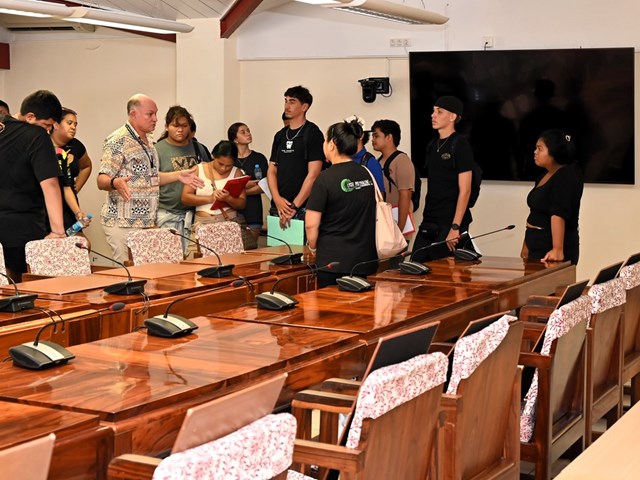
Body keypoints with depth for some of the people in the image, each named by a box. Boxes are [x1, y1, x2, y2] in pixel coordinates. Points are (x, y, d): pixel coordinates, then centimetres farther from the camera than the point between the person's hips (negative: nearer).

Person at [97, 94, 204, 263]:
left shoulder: (147, 142, 17)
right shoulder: (118, 141, -10)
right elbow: (102, 180, -16)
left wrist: (178, 175, 19)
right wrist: (115, 183, -37)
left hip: (147, 222, 8)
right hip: (123, 223, -8)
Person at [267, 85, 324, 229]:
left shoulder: (312, 134, -4)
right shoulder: (280, 135, 15)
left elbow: (313, 174, -10)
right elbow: (272, 170, 13)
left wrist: (294, 206, -14)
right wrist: (277, 199, -4)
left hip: (302, 208, -5)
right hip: (278, 207, 6)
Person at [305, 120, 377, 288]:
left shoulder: (326, 178, -11)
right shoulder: (367, 174, 5)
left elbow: (311, 224, -11)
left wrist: (313, 247, 7)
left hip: (334, 261, -5)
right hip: (366, 259, 5)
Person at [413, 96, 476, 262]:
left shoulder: (460, 145, -8)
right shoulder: (432, 146, 15)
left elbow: (465, 190, -13)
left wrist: (455, 227, -19)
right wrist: (427, 219, 13)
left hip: (450, 223, -7)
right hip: (429, 223, 7)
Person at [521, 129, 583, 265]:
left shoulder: (567, 177, -12)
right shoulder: (545, 176, 15)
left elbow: (559, 214, -23)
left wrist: (557, 250, -30)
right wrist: (527, 245, 19)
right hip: (537, 248, 9)